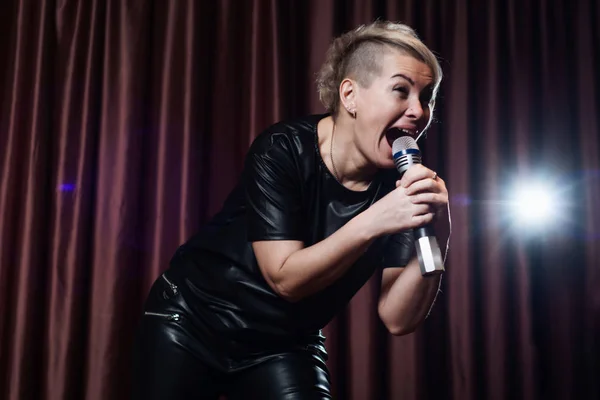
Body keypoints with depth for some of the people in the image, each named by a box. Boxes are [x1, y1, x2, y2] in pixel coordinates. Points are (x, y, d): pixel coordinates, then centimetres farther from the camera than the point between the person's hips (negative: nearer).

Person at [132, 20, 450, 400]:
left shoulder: (401, 184, -13)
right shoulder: (283, 150, -21)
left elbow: (398, 319, -17)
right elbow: (286, 279, -26)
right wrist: (372, 222, -37)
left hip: (283, 348, 3)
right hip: (192, 324, -2)